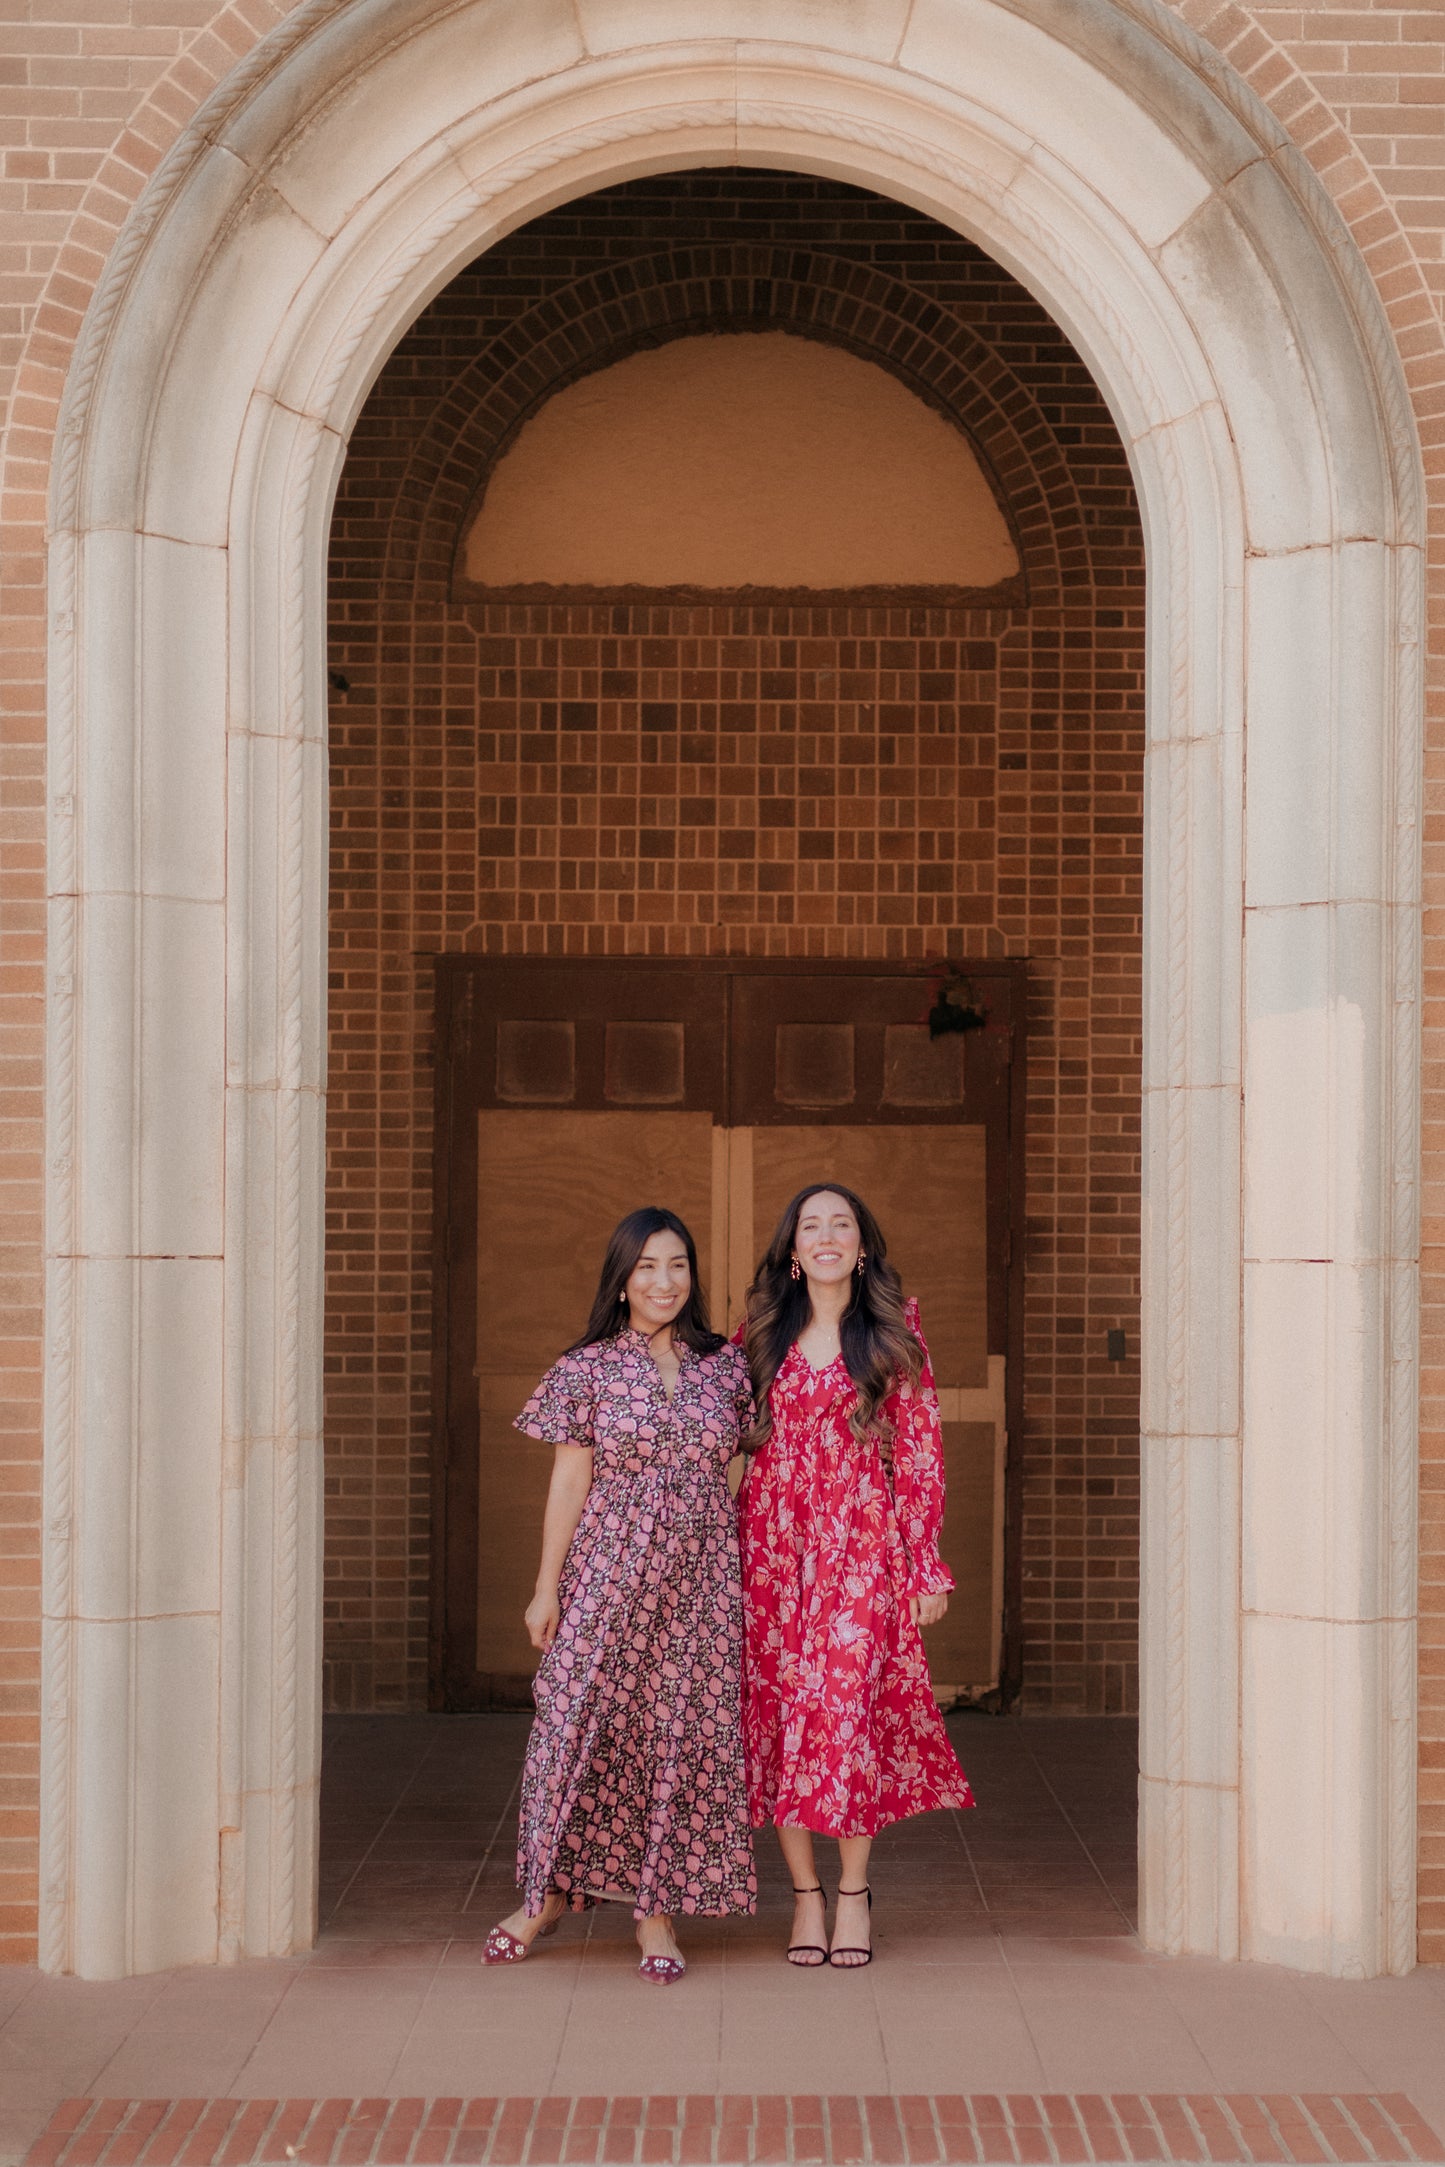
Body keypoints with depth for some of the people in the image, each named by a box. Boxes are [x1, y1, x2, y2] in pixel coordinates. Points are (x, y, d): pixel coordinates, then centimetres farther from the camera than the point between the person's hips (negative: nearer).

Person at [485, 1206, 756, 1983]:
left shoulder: (725, 1366, 7)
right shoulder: (588, 1369, 2)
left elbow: (738, 1474, 11)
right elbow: (568, 1485, 2)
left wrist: (747, 1577, 8)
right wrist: (546, 1588, 0)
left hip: (700, 1574, 2)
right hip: (609, 1569, -2)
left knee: (683, 1734, 2)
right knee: (578, 1718, -3)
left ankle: (657, 1905, 11)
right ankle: (551, 1890, 13)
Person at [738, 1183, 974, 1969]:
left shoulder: (894, 1335, 4)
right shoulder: (760, 1335, 9)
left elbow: (920, 1453, 3)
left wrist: (926, 1564, -2)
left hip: (861, 1546, -2)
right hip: (772, 1543, 2)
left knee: (851, 1705, -6)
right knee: (779, 1707, 1)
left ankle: (853, 1891, 8)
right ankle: (805, 1894, 11)